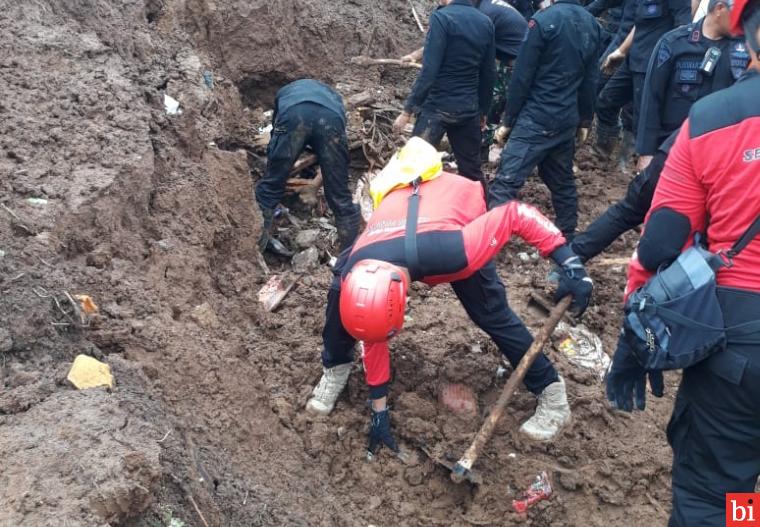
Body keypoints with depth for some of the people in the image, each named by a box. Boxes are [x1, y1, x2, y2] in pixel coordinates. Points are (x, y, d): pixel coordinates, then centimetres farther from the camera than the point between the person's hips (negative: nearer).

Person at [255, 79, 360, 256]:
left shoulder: (284, 92, 45)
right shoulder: (333, 95, 46)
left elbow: (275, 131, 47)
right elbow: (330, 151, 46)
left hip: (293, 114, -1)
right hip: (331, 117, 1)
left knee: (271, 184, 13)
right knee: (339, 193, 10)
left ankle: (258, 243, 16)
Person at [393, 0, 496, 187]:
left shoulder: (442, 18, -13)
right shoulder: (486, 22, 6)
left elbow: (429, 71, -18)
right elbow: (488, 74, 13)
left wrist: (407, 111, -14)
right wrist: (483, 110, 23)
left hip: (437, 107, -6)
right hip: (469, 109, 6)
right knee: (471, 170, 15)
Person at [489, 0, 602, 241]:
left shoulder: (544, 20, -13)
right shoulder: (592, 24, 9)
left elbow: (522, 76, -12)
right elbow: (590, 79, 14)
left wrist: (508, 121, -6)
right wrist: (584, 120, 22)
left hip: (536, 119, -7)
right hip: (567, 120, 7)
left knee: (506, 181, -12)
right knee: (562, 181, 18)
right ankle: (567, 240, 25)